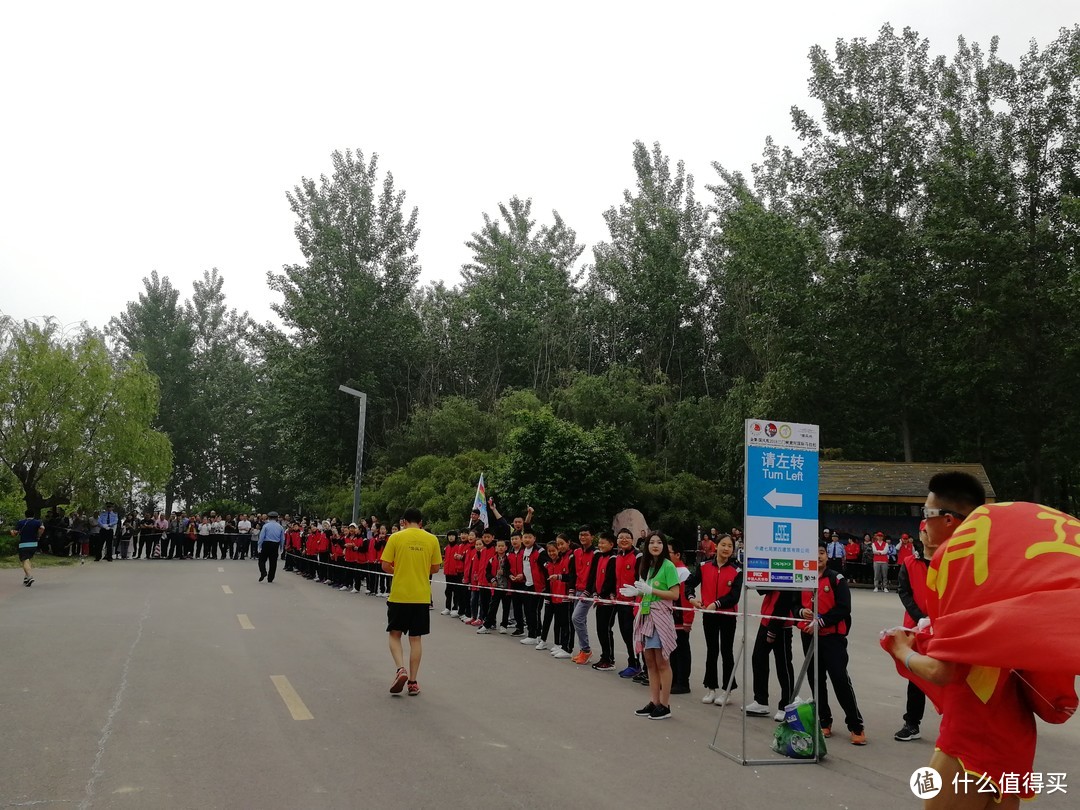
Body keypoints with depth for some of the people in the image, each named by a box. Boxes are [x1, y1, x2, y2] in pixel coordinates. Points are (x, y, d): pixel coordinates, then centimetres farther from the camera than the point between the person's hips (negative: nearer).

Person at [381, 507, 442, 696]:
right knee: (415, 639, 10)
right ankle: (413, 682, 12)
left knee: (394, 634, 13)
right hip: (421, 597, 2)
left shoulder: (395, 537, -5)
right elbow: (435, 568, 4)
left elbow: (385, 566, -5)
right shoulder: (432, 539, 0)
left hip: (398, 595, -2)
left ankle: (401, 669, -8)